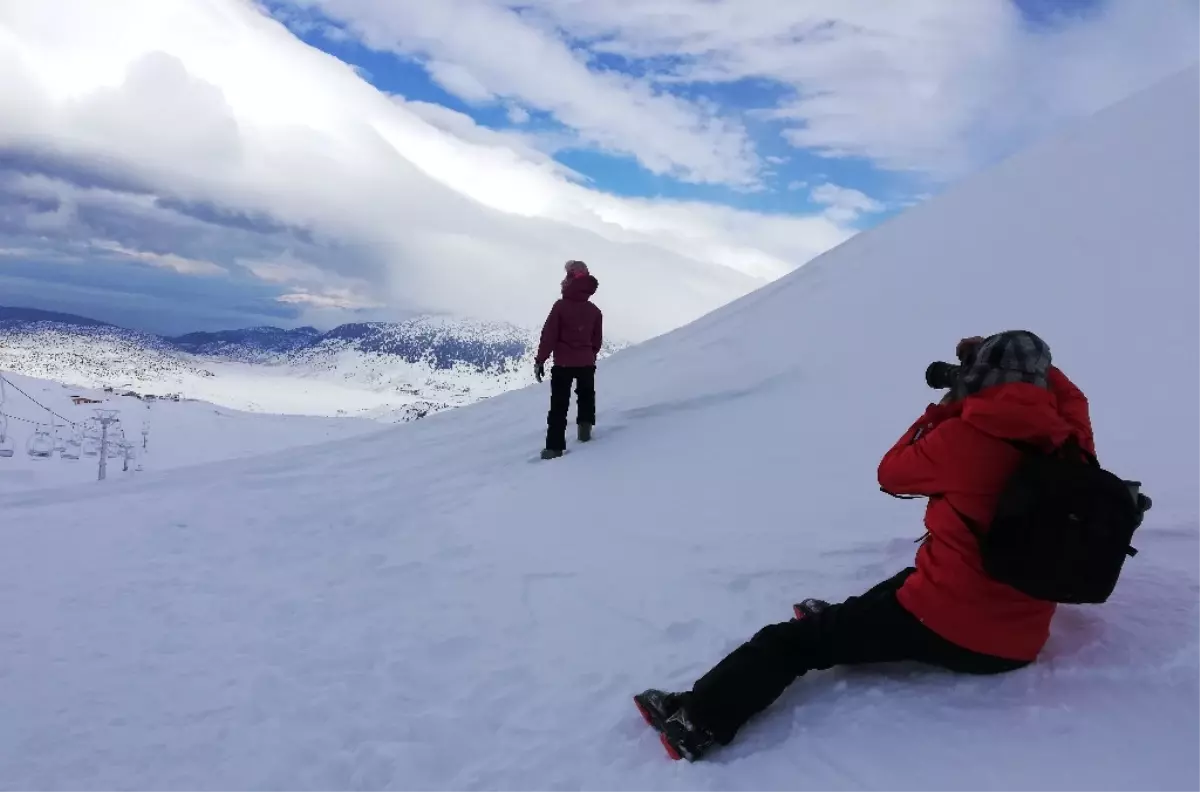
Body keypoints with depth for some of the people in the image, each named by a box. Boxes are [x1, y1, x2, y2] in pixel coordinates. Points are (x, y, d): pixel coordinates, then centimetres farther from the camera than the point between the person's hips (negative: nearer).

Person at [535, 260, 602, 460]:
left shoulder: (561, 305, -11)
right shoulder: (595, 310, 3)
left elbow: (549, 335, -12)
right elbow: (597, 340, 10)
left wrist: (540, 360, -6)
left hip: (563, 363, -3)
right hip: (586, 362, 3)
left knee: (559, 404, 2)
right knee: (586, 395, 28)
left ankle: (555, 446, 0)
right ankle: (585, 424, 22)